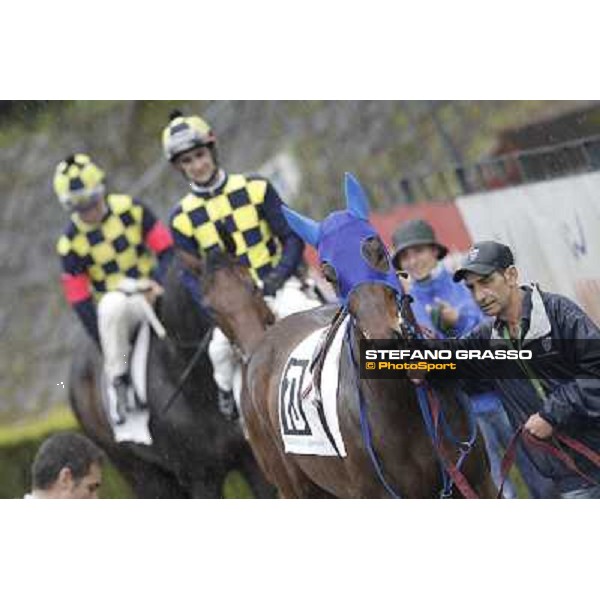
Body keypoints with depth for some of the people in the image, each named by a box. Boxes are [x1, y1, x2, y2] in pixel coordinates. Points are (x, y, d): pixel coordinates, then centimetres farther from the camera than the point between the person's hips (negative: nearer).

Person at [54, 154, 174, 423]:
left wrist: (158, 282, -23)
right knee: (112, 305, -38)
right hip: (115, 303, -2)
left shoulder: (132, 211, -5)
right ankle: (120, 384, -28)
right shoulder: (71, 242, -8)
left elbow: (168, 251, -2)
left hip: (153, 295, 2)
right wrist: (108, 348, -11)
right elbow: (80, 301, -7)